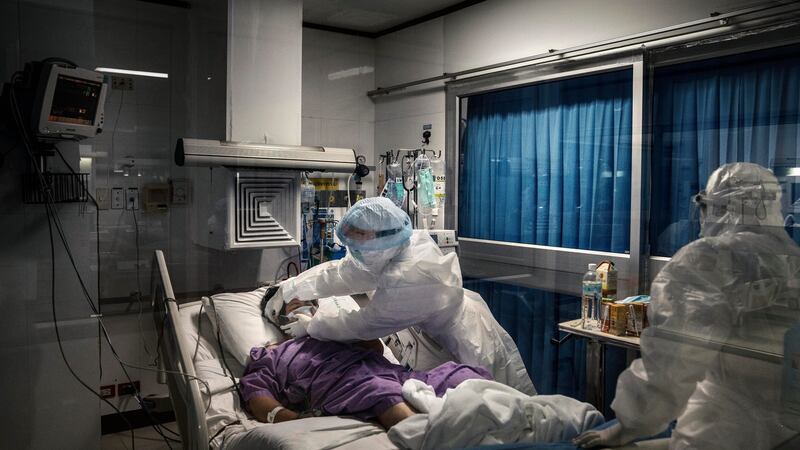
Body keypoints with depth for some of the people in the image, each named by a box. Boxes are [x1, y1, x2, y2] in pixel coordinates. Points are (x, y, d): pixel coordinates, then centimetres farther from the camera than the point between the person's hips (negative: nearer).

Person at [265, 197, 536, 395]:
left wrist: (308, 327, -7)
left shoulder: (407, 278, -35)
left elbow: (362, 325, -21)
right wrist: (287, 290, 1)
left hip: (470, 355, -9)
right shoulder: (392, 250, -8)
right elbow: (341, 273, 1)